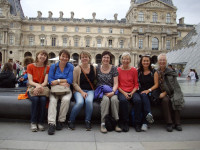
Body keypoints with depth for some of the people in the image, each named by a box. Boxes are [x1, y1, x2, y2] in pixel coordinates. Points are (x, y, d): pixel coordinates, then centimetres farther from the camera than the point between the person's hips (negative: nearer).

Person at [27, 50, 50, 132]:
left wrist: (40, 86, -26)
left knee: (43, 99, -31)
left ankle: (40, 122, -18)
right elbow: (30, 81, -4)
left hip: (42, 89, 0)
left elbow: (46, 82, -5)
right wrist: (37, 85, -26)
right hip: (32, 89, 0)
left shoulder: (47, 68, 7)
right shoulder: (30, 66, 6)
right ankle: (33, 122, -19)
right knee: (35, 99, -31)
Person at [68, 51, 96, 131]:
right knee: (80, 102, -30)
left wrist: (94, 90, 1)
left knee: (89, 101, -31)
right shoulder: (77, 69, 2)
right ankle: (71, 121, -8)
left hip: (90, 90, 2)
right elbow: (74, 83, -1)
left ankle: (87, 121, -14)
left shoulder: (93, 68, 10)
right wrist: (82, 92, -12)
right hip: (79, 90, -2)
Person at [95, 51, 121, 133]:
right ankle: (103, 123, -27)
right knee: (106, 99, -33)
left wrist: (113, 92, -18)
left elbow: (116, 83, 1)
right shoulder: (97, 68, 8)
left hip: (111, 90, 1)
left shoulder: (113, 69, 6)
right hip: (101, 90, 0)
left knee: (114, 99, -32)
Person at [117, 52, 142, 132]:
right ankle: (125, 123, -18)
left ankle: (137, 124, -15)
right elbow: (117, 85, 4)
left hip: (132, 92, 2)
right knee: (123, 100, -34)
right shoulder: (118, 70, 4)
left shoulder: (134, 70, 8)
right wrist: (124, 93, -10)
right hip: (121, 92, -1)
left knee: (138, 100, -29)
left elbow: (136, 84, 9)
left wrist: (131, 93, -8)